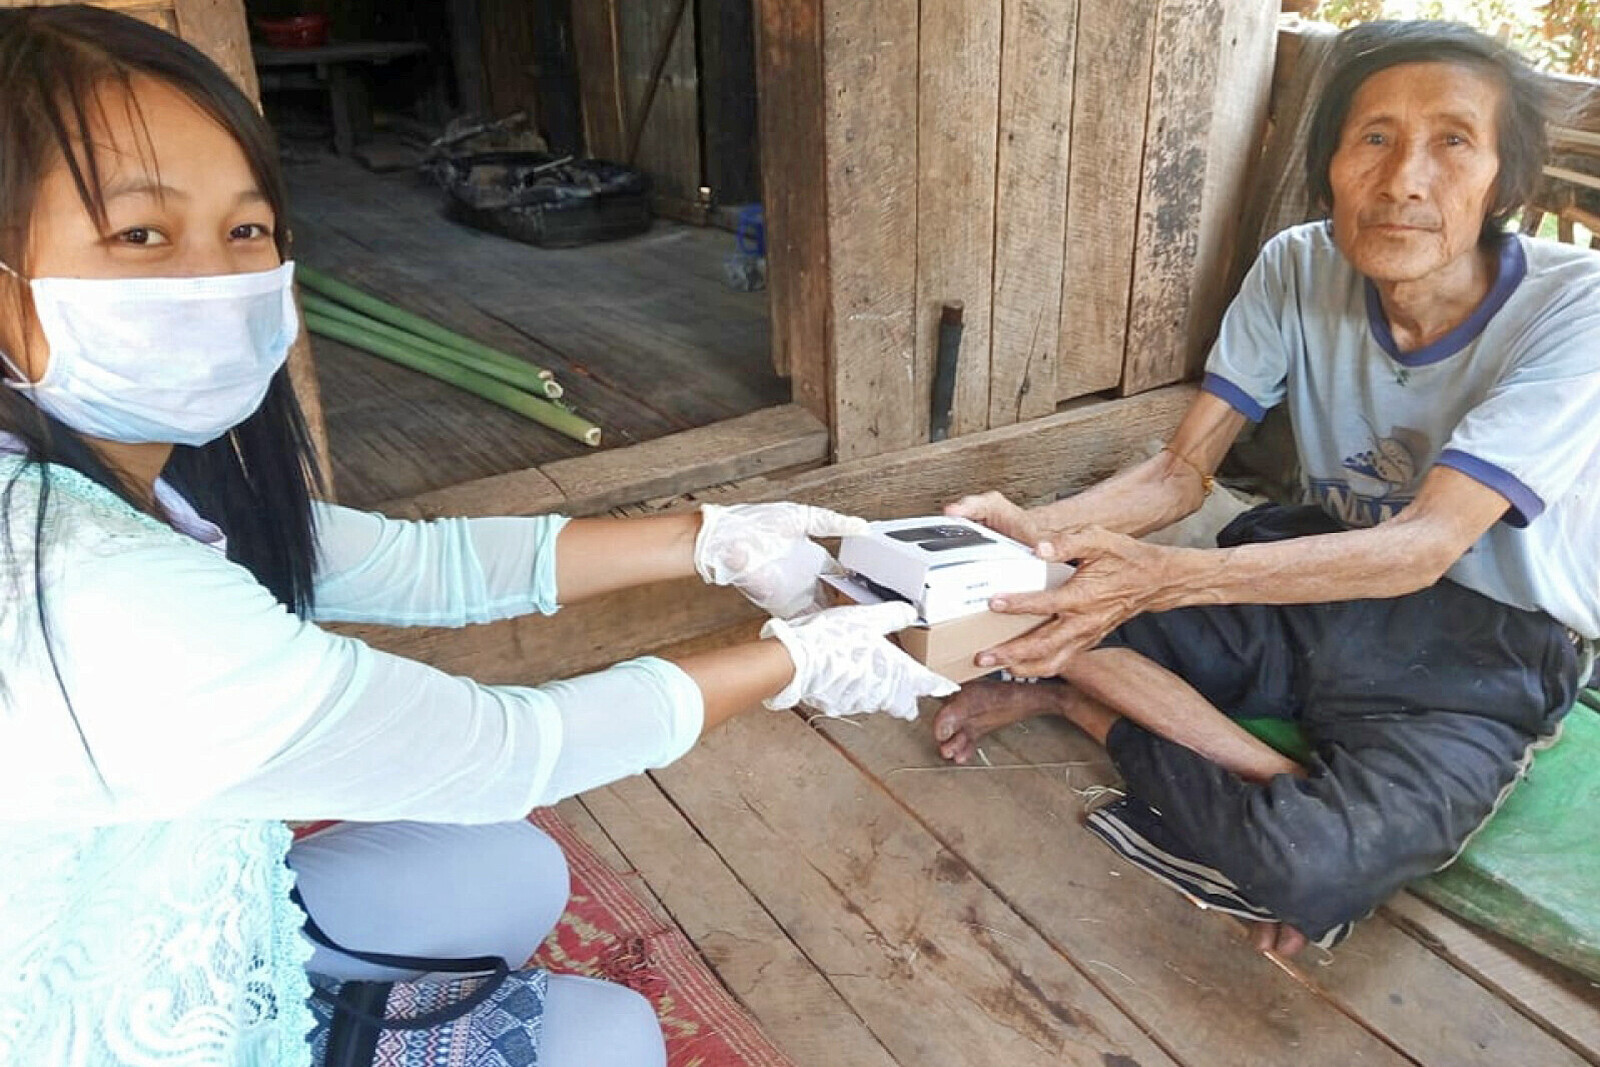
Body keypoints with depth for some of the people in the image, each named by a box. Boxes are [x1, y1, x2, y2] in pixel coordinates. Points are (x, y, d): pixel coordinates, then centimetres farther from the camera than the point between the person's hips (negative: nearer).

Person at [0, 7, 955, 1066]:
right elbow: (502, 751, -27)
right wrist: (795, 661, -14)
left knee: (515, 874, 17)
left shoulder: (148, 471, -9)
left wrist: (712, 540, -1)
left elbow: (421, 563, -2)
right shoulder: (91, 601, -36)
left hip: (162, 933, 7)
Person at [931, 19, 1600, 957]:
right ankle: (1302, 794, -15)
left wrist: (1167, 577, -46)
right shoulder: (1299, 269, -9)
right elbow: (1182, 472, -9)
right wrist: (1038, 529, -30)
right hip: (1321, 580, 5)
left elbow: (1429, 545, -31)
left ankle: (1079, 698, -11)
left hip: (1489, 648, -4)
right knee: (1049, 600, -16)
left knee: (1312, 870, -33)